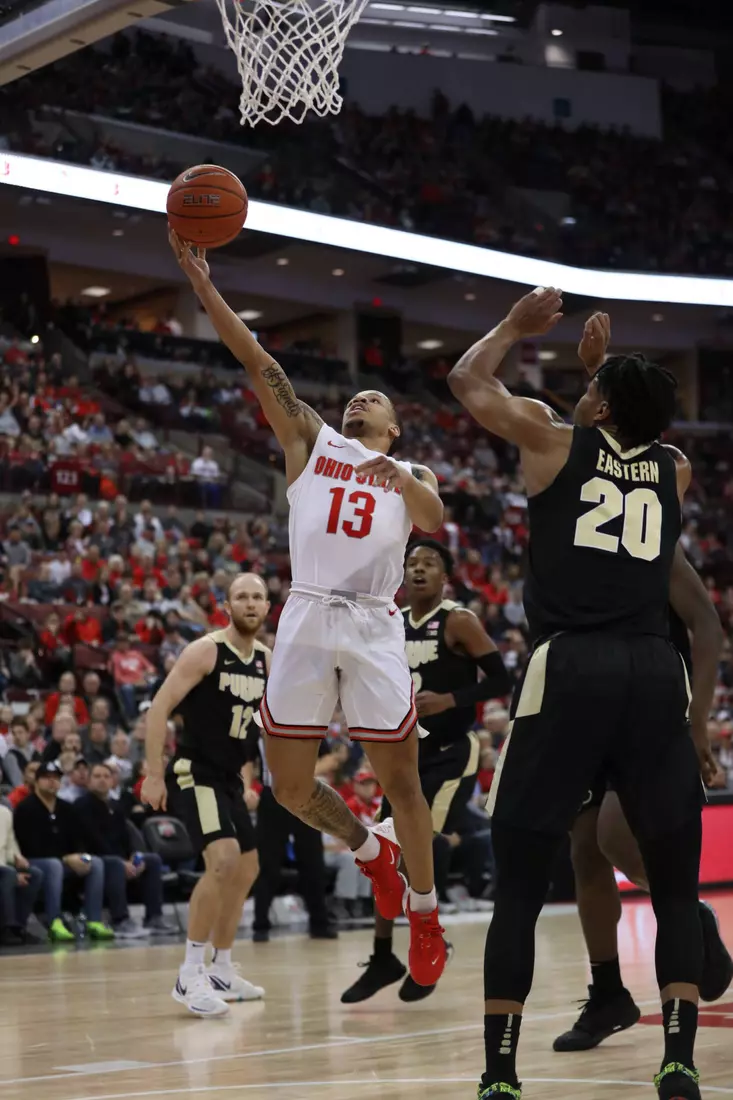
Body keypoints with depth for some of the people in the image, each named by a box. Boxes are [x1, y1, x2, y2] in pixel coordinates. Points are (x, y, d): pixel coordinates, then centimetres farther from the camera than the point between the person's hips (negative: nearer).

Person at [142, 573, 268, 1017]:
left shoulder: (265, 660, 8)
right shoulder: (205, 651, -15)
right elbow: (159, 709, -16)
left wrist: (246, 778, 16)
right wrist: (154, 776, -20)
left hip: (229, 778, 9)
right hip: (194, 773, -9)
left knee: (246, 871, 15)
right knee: (223, 859, -26)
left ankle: (222, 971, 29)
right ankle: (190, 975, -21)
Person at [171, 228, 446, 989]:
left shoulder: (411, 474, 17)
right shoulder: (310, 441, 19)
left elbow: (434, 519, -6)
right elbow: (257, 363, 9)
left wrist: (406, 483, -29)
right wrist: (202, 284, 1)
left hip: (375, 626, -1)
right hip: (307, 618, 1)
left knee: (401, 778, -1)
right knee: (289, 786, 2)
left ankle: (424, 912, 16)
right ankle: (369, 848, 29)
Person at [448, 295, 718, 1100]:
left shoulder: (555, 441, 10)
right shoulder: (674, 470, 19)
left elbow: (468, 379, 25)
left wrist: (516, 324, 39)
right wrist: (603, 363, 47)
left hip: (569, 670, -2)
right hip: (654, 673, 2)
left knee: (518, 888, 4)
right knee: (676, 889, 11)